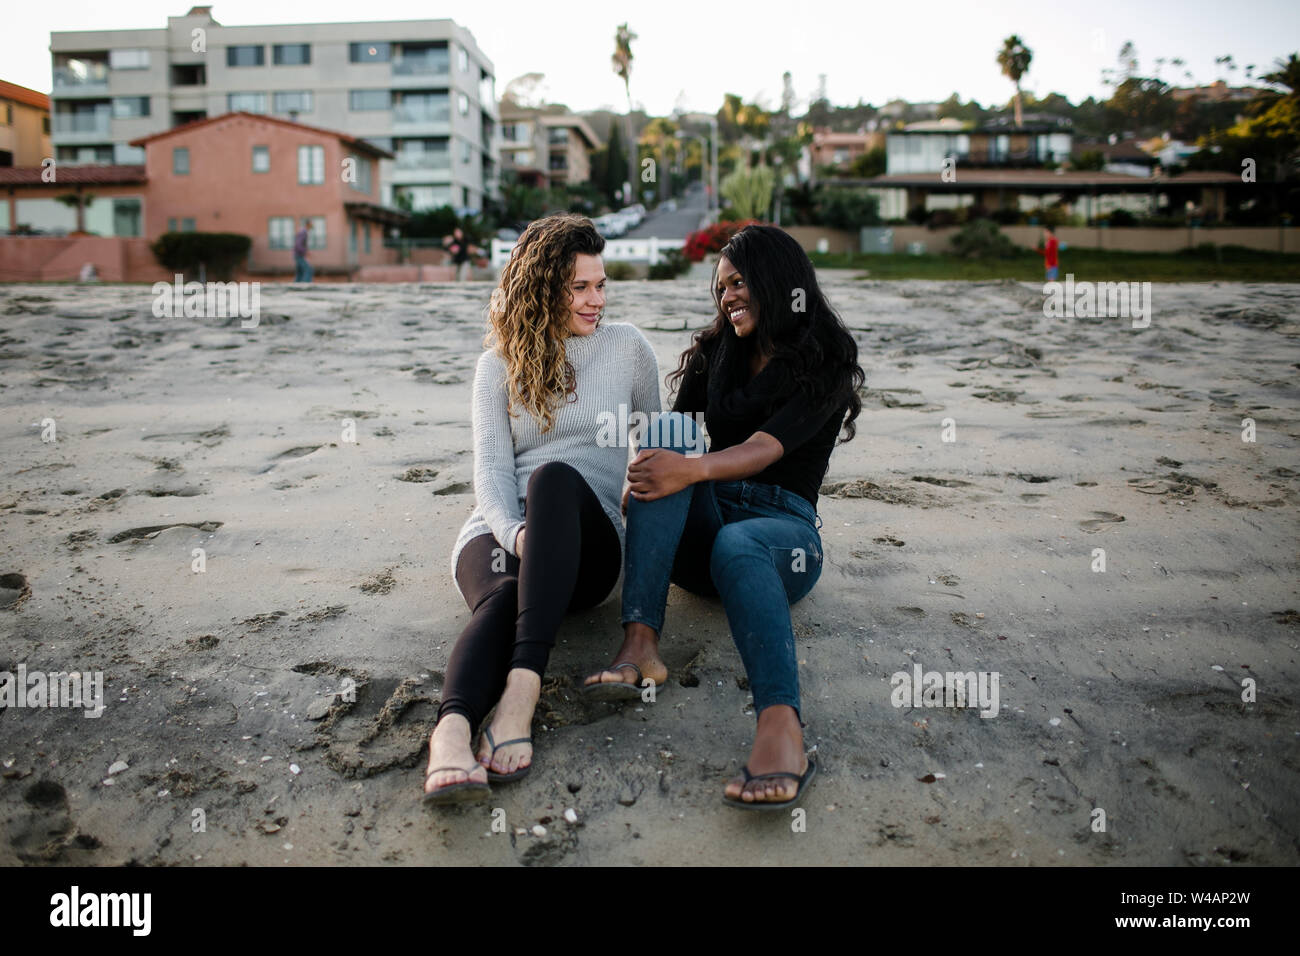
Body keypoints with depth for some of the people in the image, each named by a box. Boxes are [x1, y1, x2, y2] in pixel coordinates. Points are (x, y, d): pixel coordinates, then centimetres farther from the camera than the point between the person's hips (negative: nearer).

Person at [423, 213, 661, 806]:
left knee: (556, 477, -36)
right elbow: (491, 469, 0)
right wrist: (516, 535, -21)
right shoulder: (500, 364, 12)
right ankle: (451, 735, -62)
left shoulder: (627, 347, 13)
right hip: (501, 527, 1)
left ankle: (522, 687, -50)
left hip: (588, 543, -1)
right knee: (504, 598, -36)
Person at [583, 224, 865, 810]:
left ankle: (781, 731, -62)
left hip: (784, 526, -4)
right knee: (666, 436, -25)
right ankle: (639, 644, -41)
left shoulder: (825, 365, 2)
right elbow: (677, 439, 8)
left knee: (736, 544, -39)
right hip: (701, 528, 4)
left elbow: (764, 449, -16)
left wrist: (692, 470, -35)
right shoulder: (717, 353, 18)